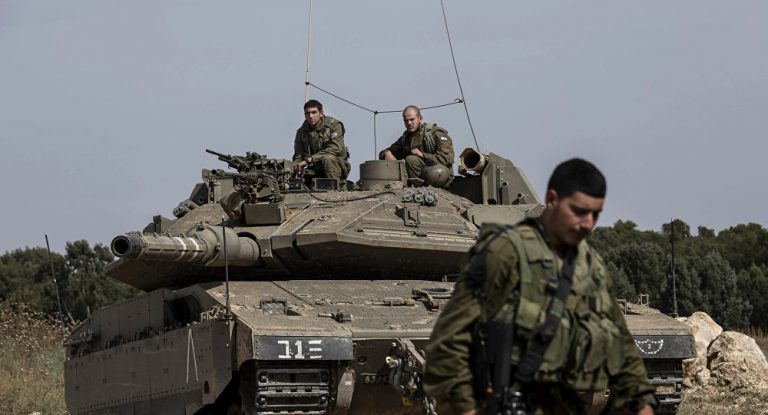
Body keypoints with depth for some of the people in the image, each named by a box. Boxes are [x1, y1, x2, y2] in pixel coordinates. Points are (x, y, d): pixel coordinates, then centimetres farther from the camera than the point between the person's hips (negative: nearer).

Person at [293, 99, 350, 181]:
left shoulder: (334, 125, -10)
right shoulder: (301, 132, 5)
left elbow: (335, 148, -23)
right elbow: (298, 156, 6)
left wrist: (310, 159, -30)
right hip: (315, 170, 3)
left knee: (328, 158, -36)